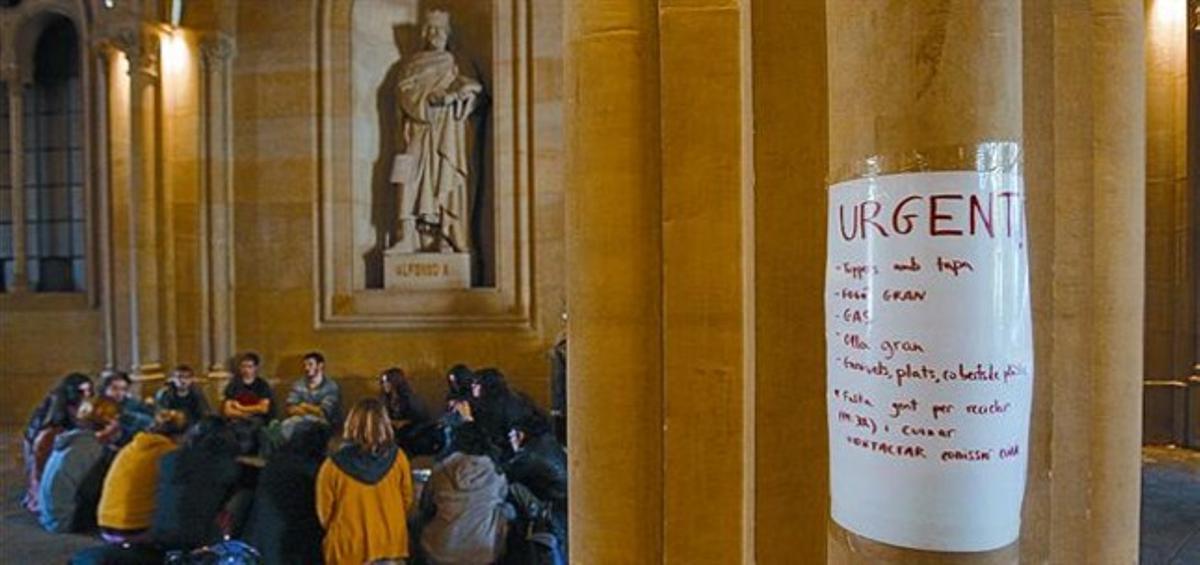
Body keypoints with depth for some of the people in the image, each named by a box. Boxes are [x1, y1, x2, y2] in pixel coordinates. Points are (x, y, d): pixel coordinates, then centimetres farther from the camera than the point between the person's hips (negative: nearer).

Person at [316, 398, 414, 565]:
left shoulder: (333, 466, -18)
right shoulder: (397, 458, -13)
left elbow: (324, 513, -4)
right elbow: (407, 500, 1)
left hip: (348, 547, -1)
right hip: (390, 542, 2)